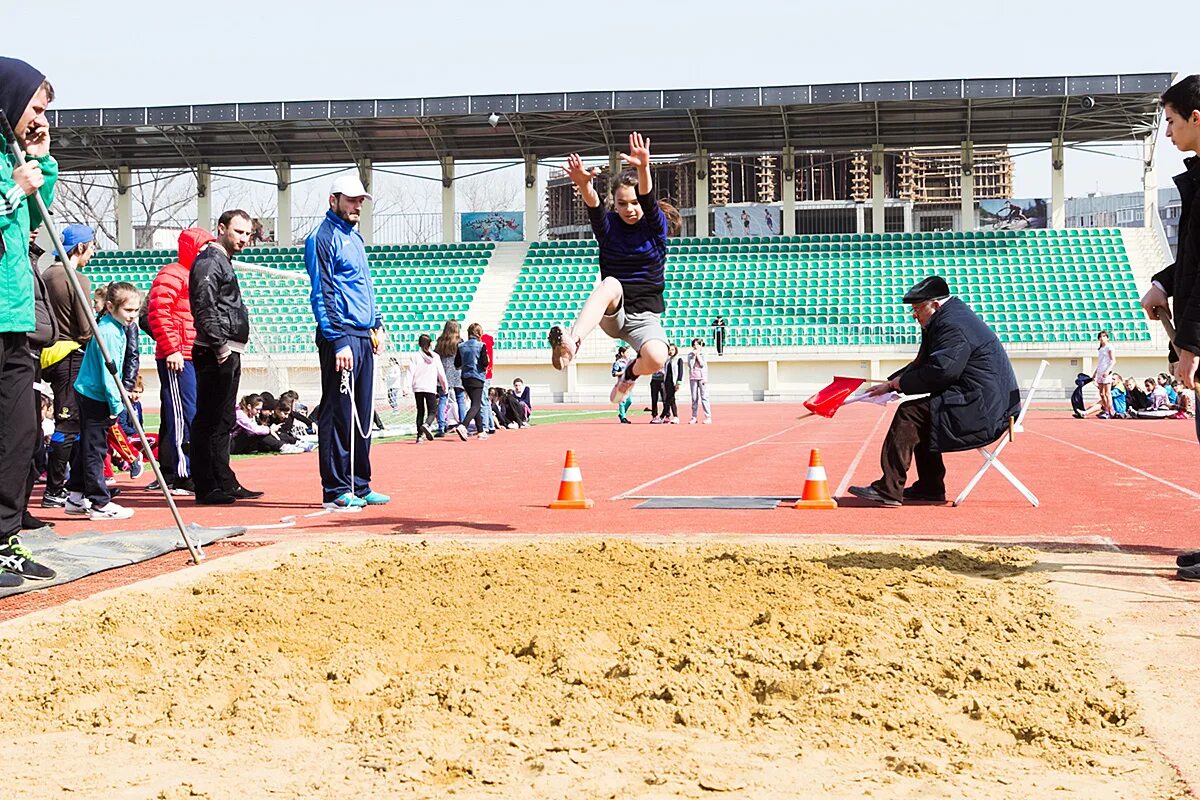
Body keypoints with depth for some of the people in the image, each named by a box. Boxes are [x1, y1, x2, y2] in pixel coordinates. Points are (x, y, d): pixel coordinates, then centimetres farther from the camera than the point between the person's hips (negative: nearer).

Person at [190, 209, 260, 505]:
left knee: (223, 422, 15)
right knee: (209, 421, -8)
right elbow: (204, 309, -21)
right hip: (215, 353, -11)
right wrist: (220, 346, -21)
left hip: (228, 353, 11)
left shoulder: (224, 262, 22)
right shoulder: (209, 262, -10)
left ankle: (225, 483, 23)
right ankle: (206, 487, -7)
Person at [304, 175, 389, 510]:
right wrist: (338, 342, -20)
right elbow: (322, 295, -14)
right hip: (341, 337, -9)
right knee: (338, 415, -6)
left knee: (362, 416, 10)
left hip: (363, 337, 9)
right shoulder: (323, 238, -7)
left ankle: (359, 486, 16)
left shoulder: (354, 237, 20)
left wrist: (377, 325, 18)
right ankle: (336, 491, -3)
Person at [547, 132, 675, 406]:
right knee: (611, 283, -36)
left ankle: (630, 373, 5)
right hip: (612, 314, 0)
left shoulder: (656, 227, 1)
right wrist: (585, 186, -45)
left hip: (645, 317, 0)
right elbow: (594, 207, -20)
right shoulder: (608, 226, 3)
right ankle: (571, 342, -59)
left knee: (655, 358, -34)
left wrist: (644, 168, -44)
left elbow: (648, 201, -21)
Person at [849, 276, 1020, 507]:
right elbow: (922, 365, 23)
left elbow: (939, 372, -23)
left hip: (983, 408, -11)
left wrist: (899, 382, -10)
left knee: (909, 414, -15)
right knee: (920, 417, 21)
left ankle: (889, 490, -17)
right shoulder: (949, 318, 19)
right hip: (988, 403, 11)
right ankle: (930, 488, 22)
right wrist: (891, 383, 12)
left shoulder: (953, 325, -16)